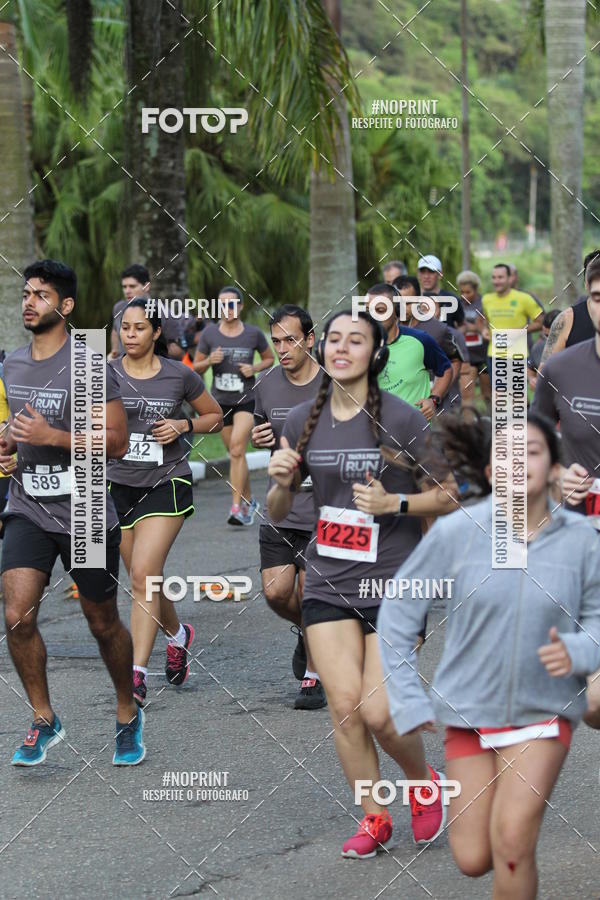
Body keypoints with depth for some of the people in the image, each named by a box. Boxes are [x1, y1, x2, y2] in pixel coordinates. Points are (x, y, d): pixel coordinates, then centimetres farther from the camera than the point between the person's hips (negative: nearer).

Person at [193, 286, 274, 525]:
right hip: (221, 401, 3)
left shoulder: (253, 333, -3)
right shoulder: (209, 333, 0)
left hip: (247, 400, -3)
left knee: (237, 450, -19)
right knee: (235, 454, 12)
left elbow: (269, 358, 12)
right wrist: (210, 360, -15)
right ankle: (249, 502, 31)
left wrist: (254, 368, -8)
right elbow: (196, 367, 7)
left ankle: (237, 508, -21)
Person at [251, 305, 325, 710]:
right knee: (276, 592, -2)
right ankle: (308, 632, 32)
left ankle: (314, 677, 11)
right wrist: (258, 438, -1)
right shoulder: (266, 385, 5)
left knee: (309, 593, -6)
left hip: (323, 507, -4)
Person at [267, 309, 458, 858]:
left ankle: (425, 782, 22)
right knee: (344, 705, -3)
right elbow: (278, 513, 12)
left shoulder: (401, 418, -8)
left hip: (394, 582, -4)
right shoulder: (303, 421, 4)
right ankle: (374, 818, 15)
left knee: (378, 713, -9)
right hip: (328, 583, 4)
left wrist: (395, 502, -17)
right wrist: (281, 482, -9)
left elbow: (451, 496, -2)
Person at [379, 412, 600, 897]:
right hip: (470, 711, 1)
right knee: (473, 860, 7)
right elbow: (397, 609, -3)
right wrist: (408, 701, -6)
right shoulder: (455, 533, -12)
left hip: (544, 712, -1)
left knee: (511, 843, -16)